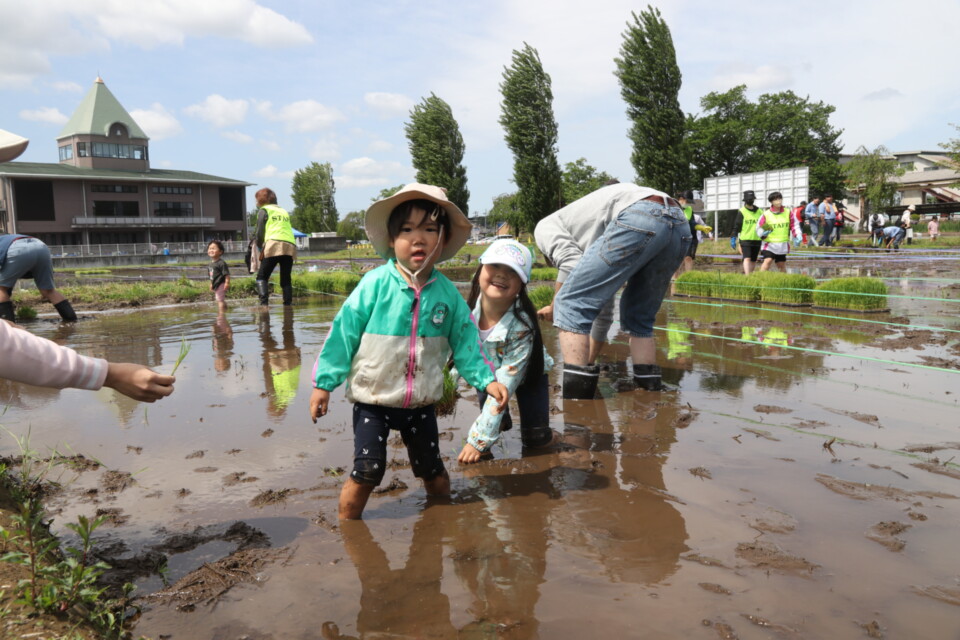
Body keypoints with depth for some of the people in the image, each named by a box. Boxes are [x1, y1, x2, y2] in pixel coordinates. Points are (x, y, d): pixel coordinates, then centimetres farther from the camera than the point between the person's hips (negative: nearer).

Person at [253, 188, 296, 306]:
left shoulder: (264, 211, 10)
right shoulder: (284, 211, 27)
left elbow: (260, 232, 2)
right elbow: (287, 230, 19)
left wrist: (260, 249, 11)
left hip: (274, 245, -5)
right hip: (290, 246, 5)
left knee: (262, 277, 0)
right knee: (286, 279, 9)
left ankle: (264, 302, -17)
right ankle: (288, 304, -1)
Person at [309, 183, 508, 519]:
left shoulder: (447, 292, -6)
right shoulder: (376, 283, -16)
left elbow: (465, 341, 2)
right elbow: (344, 331, -10)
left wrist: (486, 379, -6)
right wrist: (324, 382, -8)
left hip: (420, 403, 3)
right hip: (372, 400, -3)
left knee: (432, 471, 15)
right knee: (367, 471, -5)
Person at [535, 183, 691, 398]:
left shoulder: (546, 227, 24)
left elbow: (571, 265, 2)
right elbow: (603, 308, 46)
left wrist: (556, 308, 19)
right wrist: (589, 363, 54)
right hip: (680, 225, 8)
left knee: (571, 305, 2)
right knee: (638, 319, 25)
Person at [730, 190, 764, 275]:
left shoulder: (760, 212, 10)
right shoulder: (742, 212, -3)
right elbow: (736, 226, -3)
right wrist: (733, 238, -7)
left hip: (757, 240, 5)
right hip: (745, 239, -5)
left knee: (753, 261, 9)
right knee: (747, 258, -16)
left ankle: (746, 273, 20)